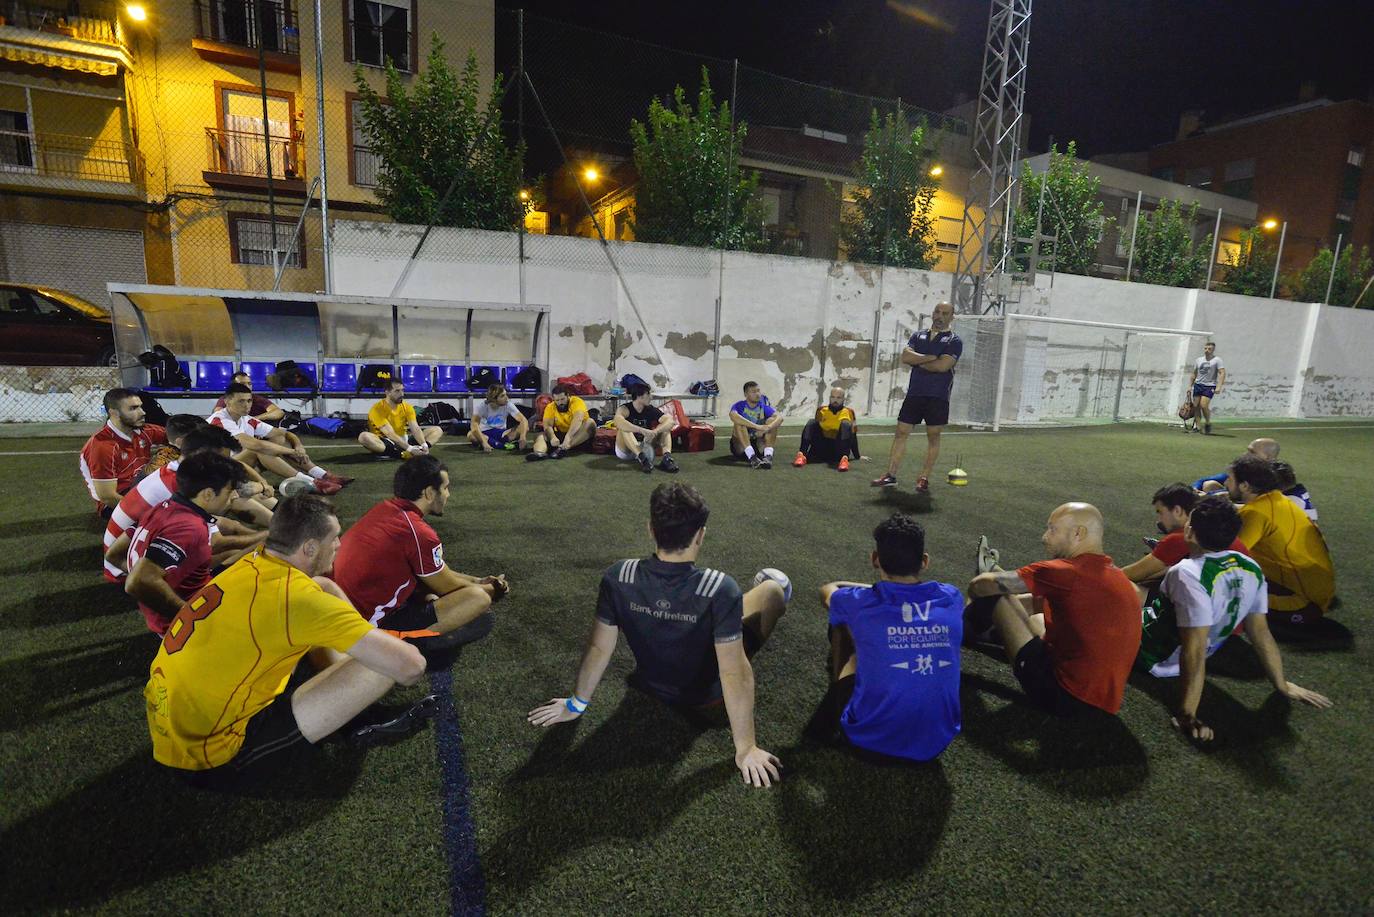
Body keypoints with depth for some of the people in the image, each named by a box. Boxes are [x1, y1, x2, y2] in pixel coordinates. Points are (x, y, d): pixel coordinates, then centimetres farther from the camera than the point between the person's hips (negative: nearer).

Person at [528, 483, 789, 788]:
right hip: (706, 691, -3)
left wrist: (577, 704, 2)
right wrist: (745, 749, -17)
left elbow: (599, 648, -15)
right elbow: (735, 673, -30)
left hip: (650, 684, 3)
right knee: (773, 590, 11)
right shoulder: (720, 589, -35)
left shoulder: (618, 577, -26)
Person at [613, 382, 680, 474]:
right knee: (623, 427, -29)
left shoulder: (651, 410, -5)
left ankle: (667, 456, -35)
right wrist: (642, 431, -48)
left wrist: (654, 432, -38)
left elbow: (670, 421, -20)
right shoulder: (625, 409, -15)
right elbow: (618, 421, -40)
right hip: (625, 451, -4)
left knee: (665, 426, -11)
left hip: (644, 447, 4)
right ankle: (641, 458, -43)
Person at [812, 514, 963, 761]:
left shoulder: (859, 603, -11)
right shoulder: (951, 598, -5)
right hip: (937, 741, 4)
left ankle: (834, 705, 39)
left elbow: (827, 589, 16)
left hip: (870, 737, -3)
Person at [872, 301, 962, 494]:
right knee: (901, 433, 1)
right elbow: (905, 356, -4)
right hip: (914, 393, 3)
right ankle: (891, 475, 5)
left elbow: (943, 366, -16)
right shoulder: (918, 336, 13)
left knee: (933, 437, 2)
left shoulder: (954, 341, 0)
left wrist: (917, 361, -5)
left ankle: (924, 479, 10)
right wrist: (930, 357, -13)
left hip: (938, 397, -3)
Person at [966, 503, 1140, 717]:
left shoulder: (1066, 572, -19)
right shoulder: (1116, 574, 7)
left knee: (989, 592, -1)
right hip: (1103, 698, 9)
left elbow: (981, 585, -15)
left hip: (1063, 696, -9)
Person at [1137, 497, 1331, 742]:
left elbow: (1195, 652, -34)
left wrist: (1187, 715, -28)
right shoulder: (1251, 569, -10)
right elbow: (1261, 632, 0)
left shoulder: (1188, 575, -34)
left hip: (1156, 655, -7)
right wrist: (1282, 685, 14)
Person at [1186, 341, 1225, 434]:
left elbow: (1222, 373, -11)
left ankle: (1208, 423, 4)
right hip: (1198, 385, 5)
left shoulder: (1217, 360, -3)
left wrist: (1219, 386, -21)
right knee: (1196, 407, 2)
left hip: (1209, 386, -5)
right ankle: (1196, 426, 5)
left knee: (1204, 406, -16)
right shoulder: (1199, 360, 12)